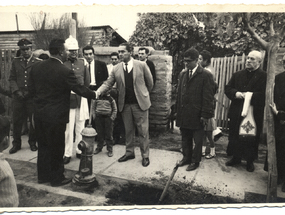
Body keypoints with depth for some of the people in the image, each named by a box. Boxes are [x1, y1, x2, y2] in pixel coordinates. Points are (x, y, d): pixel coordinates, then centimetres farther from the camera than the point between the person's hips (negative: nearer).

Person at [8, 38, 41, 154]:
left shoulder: (38, 62, 0)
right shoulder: (16, 61, 10)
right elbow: (12, 78, 10)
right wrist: (16, 91, -4)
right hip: (18, 96, 2)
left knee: (34, 120, 4)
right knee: (17, 121, 6)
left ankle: (32, 142, 22)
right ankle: (16, 144, 22)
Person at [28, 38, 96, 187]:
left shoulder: (36, 68, 2)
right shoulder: (65, 71, -19)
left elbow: (31, 89, 7)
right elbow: (80, 89, -13)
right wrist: (95, 95, 2)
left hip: (39, 113, 7)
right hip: (56, 115, -6)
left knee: (43, 145, 20)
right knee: (56, 148, 9)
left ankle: (43, 175, 33)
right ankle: (57, 178, 24)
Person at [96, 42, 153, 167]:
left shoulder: (142, 65, -5)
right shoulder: (116, 69, 2)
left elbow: (150, 83, 4)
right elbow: (108, 83, 0)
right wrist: (98, 92, -16)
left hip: (140, 103, -3)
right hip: (125, 105, 3)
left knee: (143, 131, 4)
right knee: (128, 131, 14)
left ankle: (145, 156, 18)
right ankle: (129, 153, 31)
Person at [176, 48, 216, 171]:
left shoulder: (205, 75, -9)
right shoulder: (182, 74, 10)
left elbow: (208, 97, -11)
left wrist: (205, 115, -14)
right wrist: (178, 109, 11)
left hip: (196, 114, -5)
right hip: (183, 114, 6)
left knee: (197, 140, 10)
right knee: (185, 138, 17)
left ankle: (195, 161, 25)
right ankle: (186, 157, 33)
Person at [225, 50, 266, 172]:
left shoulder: (264, 76, -6)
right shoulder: (237, 75, 10)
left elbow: (263, 95, -15)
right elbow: (227, 89, 6)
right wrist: (236, 94, -13)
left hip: (254, 114, -4)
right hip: (236, 113, 4)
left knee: (251, 139, 8)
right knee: (235, 136, 13)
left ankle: (250, 161, 25)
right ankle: (236, 157, 30)